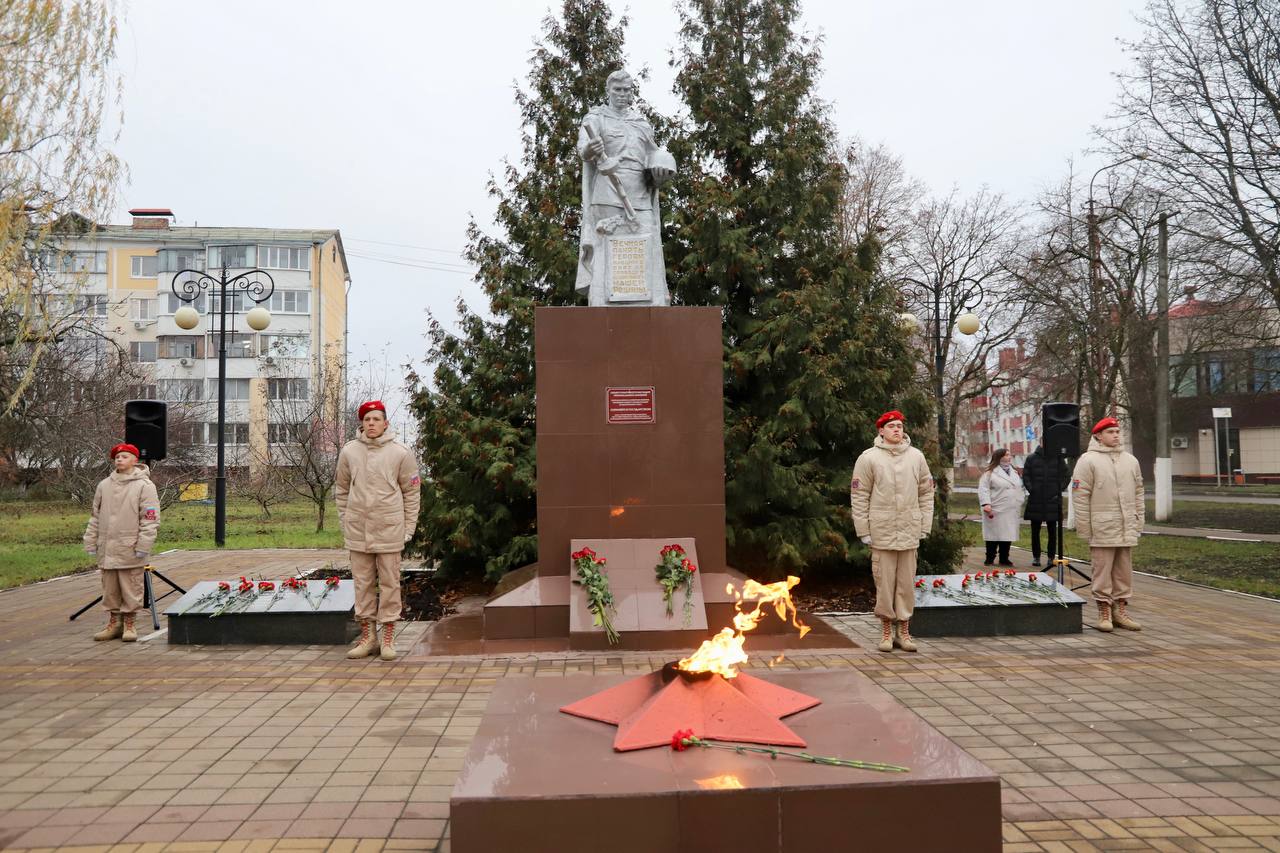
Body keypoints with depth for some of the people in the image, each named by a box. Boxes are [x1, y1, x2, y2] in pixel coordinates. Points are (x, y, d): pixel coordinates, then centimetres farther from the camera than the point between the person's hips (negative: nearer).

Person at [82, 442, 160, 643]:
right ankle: (114, 622, 22)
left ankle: (128, 624, 11)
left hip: (130, 550, -5)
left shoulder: (144, 485, -4)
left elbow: (150, 519, -8)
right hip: (107, 549, 5)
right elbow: (95, 517, 18)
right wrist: (91, 542, 12)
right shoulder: (104, 485, 13)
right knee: (110, 589, 11)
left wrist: (143, 545, -13)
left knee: (131, 589, 0)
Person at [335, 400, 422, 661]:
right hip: (357, 529, 2)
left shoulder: (401, 453, -3)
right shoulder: (349, 451, 4)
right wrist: (345, 521, 7)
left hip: (389, 528, -2)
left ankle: (388, 637, 12)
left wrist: (408, 527, -3)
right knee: (363, 583, 8)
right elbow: (341, 490, 12)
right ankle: (367, 635, 18)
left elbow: (412, 492, 0)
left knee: (389, 582, 3)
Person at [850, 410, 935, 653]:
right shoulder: (869, 458, 0)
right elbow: (859, 496, -1)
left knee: (907, 583, 6)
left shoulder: (916, 456, 10)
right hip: (881, 531, -3)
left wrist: (925, 526, 7)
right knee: (884, 583, 2)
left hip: (909, 532, 3)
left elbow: (926, 493, 13)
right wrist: (863, 530, -5)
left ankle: (904, 632, 16)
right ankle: (886, 633, 13)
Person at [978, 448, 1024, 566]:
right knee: (994, 534, -1)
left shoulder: (1014, 472, 17)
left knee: (1008, 535, 6)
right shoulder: (990, 472, -4)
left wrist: (1020, 507, 17)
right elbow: (983, 489, -10)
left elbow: (1019, 489, 22)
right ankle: (989, 559, 9)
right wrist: (986, 503, -22)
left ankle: (1004, 559, 15)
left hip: (1012, 511, 6)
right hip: (995, 511, -6)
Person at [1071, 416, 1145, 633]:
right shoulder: (1088, 460, -4)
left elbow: (1139, 494, 18)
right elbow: (1080, 497, -7)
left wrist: (1139, 523, 11)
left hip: (1127, 530, 5)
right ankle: (1104, 612, 6)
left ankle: (1120, 611, 18)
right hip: (1102, 529, -5)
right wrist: (1084, 529, -9)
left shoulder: (1130, 460, 15)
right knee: (1102, 572, -2)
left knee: (1124, 572, 9)